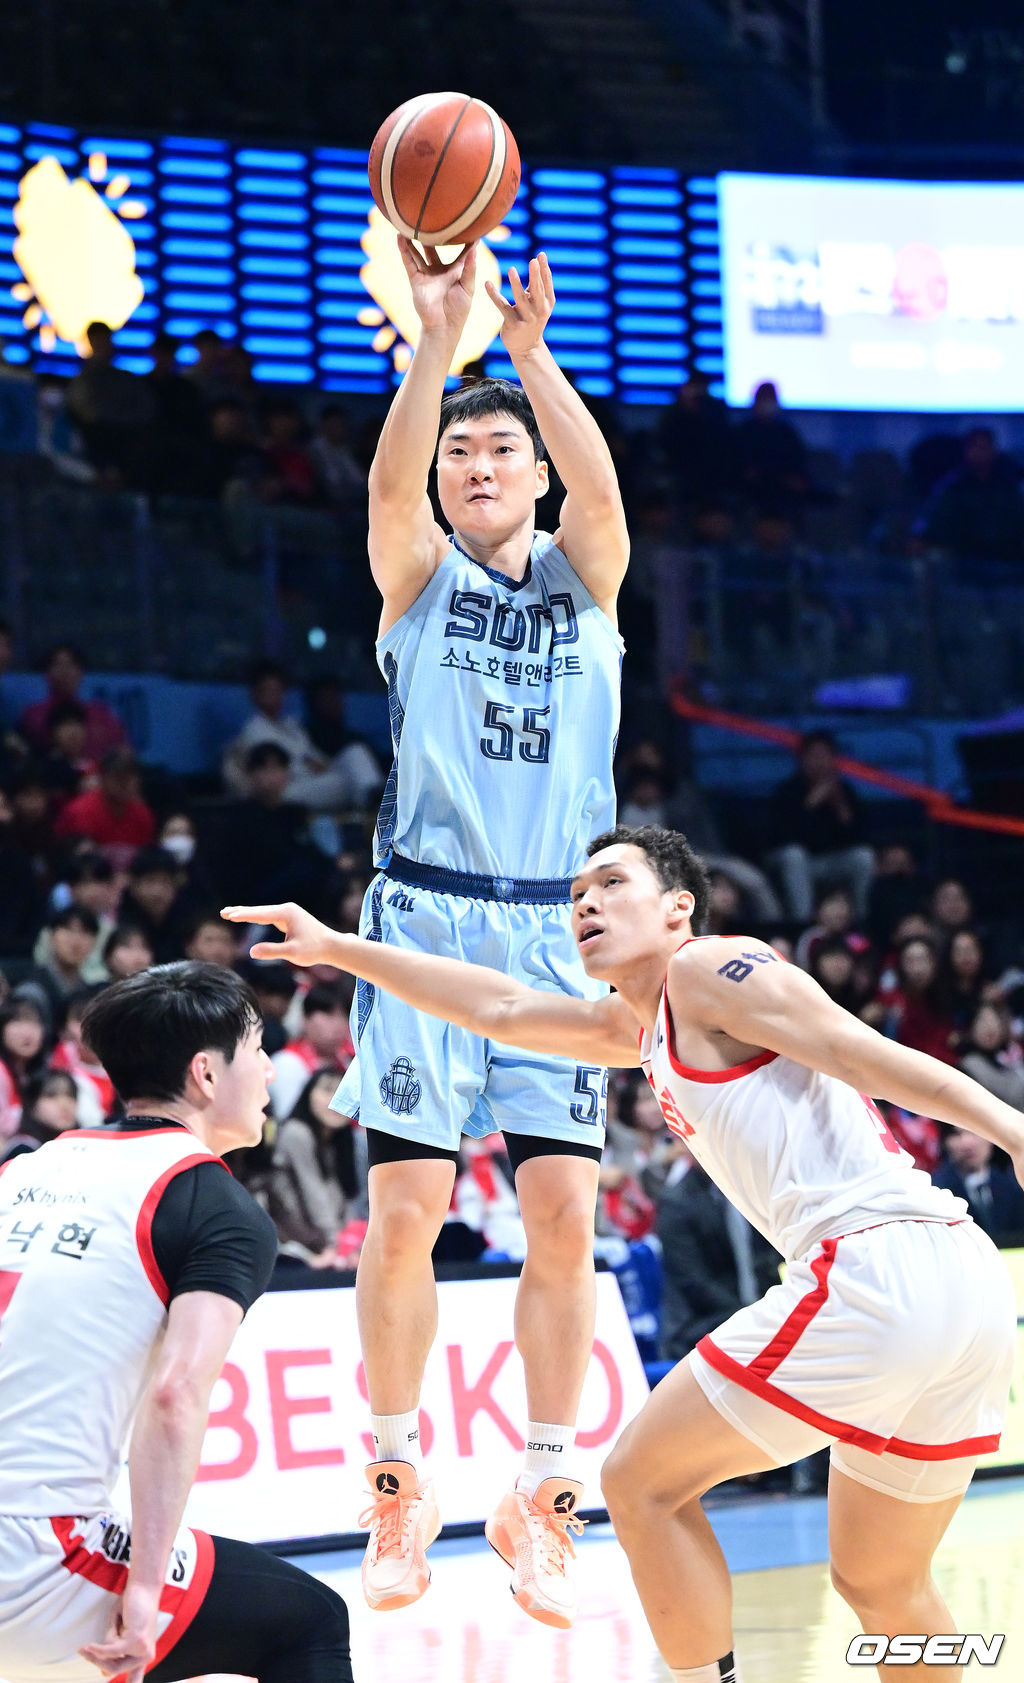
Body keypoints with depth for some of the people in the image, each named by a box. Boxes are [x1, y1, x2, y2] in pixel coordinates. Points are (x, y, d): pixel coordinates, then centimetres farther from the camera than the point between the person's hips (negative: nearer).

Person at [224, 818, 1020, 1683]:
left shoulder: (708, 969, 2)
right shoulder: (643, 1027, 28)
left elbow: (870, 1055, -9)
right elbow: (502, 1009, 32)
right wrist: (338, 949, 32)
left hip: (879, 1268, -9)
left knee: (643, 1482, 3)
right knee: (882, 1588, 23)